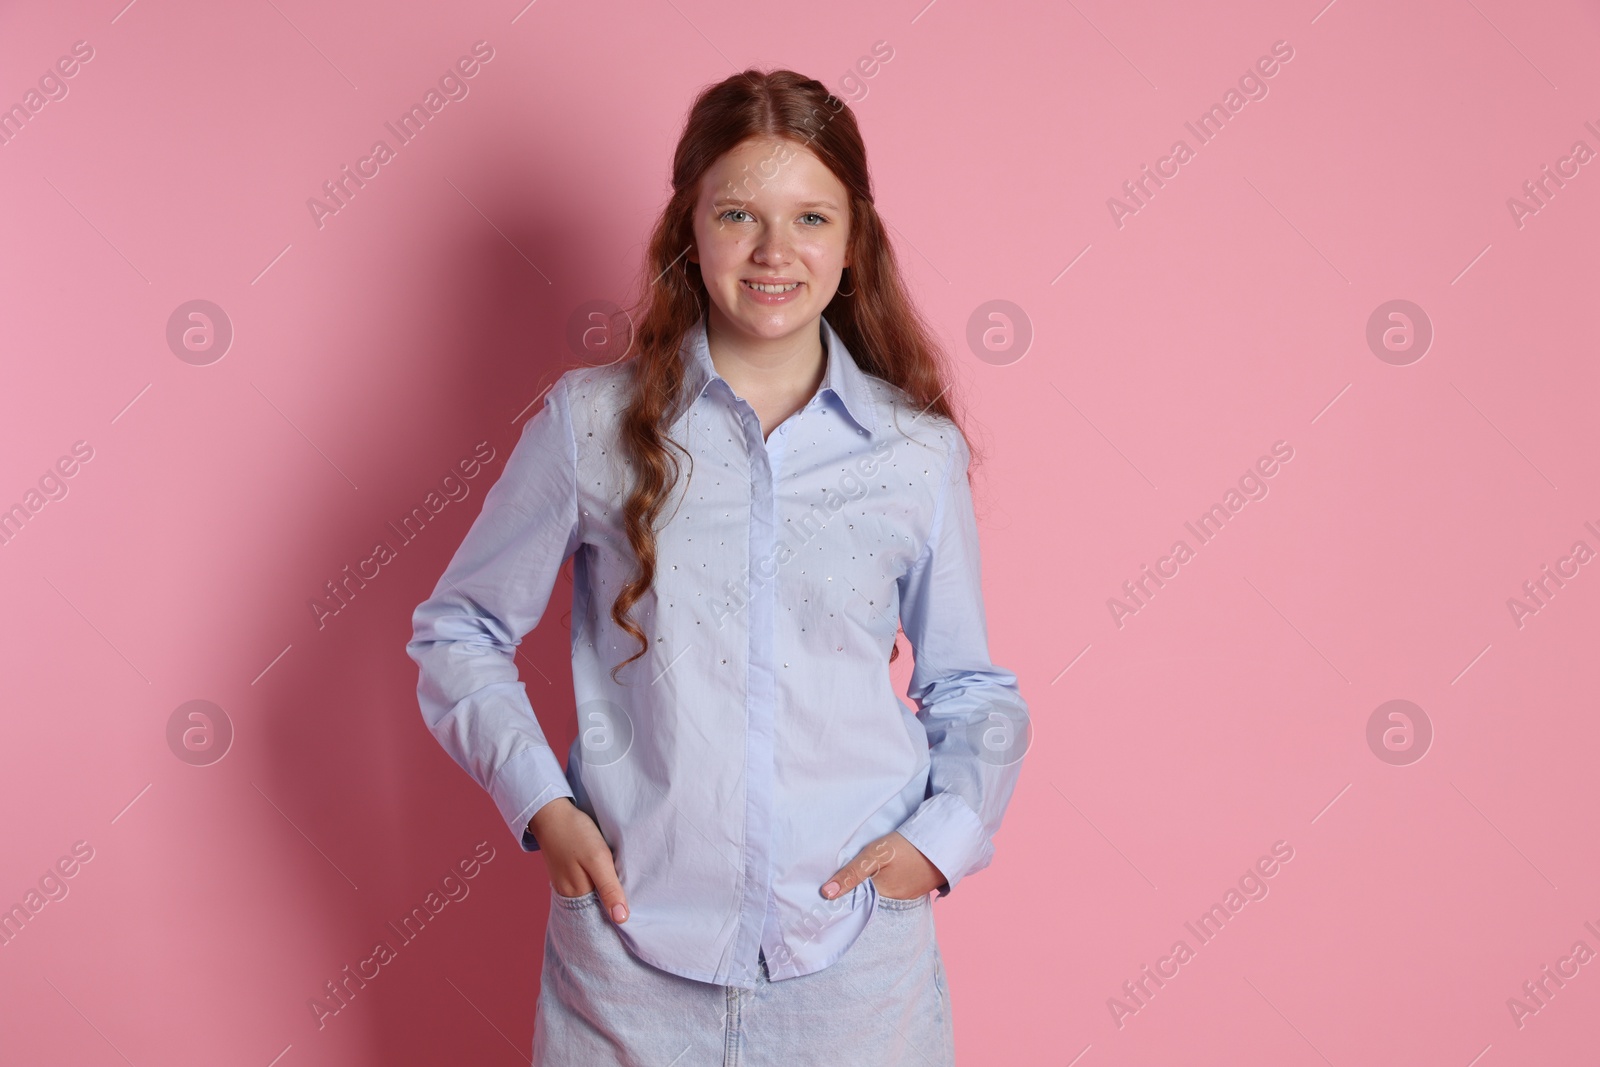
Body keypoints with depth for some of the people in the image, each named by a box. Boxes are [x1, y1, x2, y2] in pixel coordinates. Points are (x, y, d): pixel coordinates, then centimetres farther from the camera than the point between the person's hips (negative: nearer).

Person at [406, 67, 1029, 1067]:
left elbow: (974, 692, 10)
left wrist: (945, 832, -7)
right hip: (634, 957, 0)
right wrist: (539, 803, -6)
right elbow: (459, 629, 6)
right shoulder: (593, 421, -3)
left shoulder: (919, 453, 0)